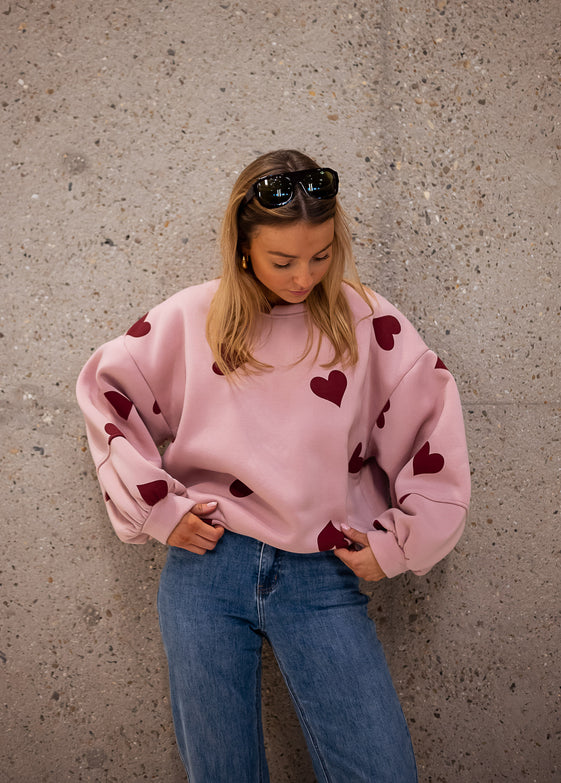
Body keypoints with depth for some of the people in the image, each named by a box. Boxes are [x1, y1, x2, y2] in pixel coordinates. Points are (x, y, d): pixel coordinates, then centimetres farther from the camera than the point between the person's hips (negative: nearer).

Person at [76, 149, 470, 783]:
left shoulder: (365, 321, 2)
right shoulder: (193, 317, 3)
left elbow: (435, 422, 3)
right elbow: (105, 384, 9)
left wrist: (397, 544, 0)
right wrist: (157, 507, 2)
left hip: (323, 575, 0)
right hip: (205, 560, 0)